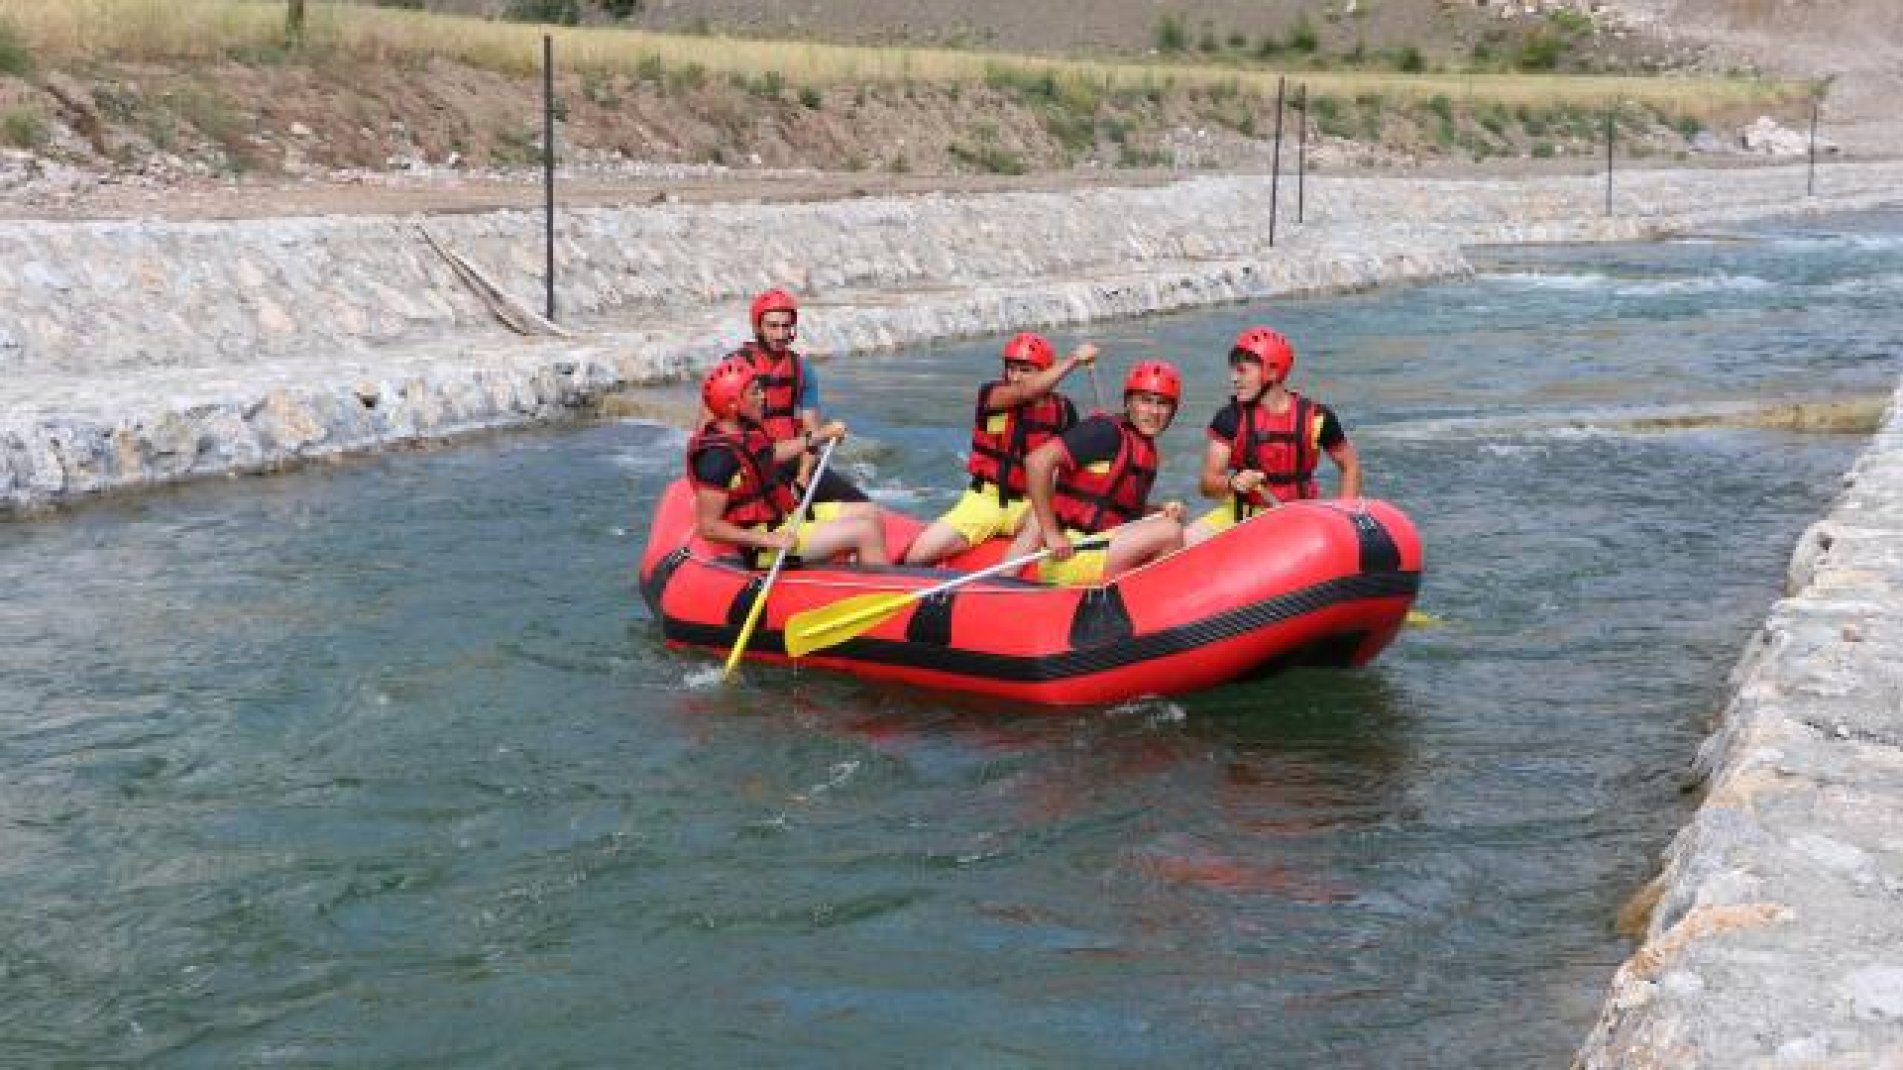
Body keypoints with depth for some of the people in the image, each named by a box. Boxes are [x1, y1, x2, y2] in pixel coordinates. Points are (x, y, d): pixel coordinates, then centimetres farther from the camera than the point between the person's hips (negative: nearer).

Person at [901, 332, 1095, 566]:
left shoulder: (1061, 409, 3)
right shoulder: (991, 395, -6)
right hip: (985, 500, -1)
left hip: (1028, 505, 1)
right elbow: (1025, 392, -27)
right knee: (918, 556, -14)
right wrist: (1074, 359, -26)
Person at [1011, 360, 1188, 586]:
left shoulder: (1150, 455, 15)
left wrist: (1162, 512, 2)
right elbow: (1037, 461, -21)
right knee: (1170, 531, -16)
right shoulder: (1107, 430, -12)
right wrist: (1052, 533, -20)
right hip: (1070, 555, -9)